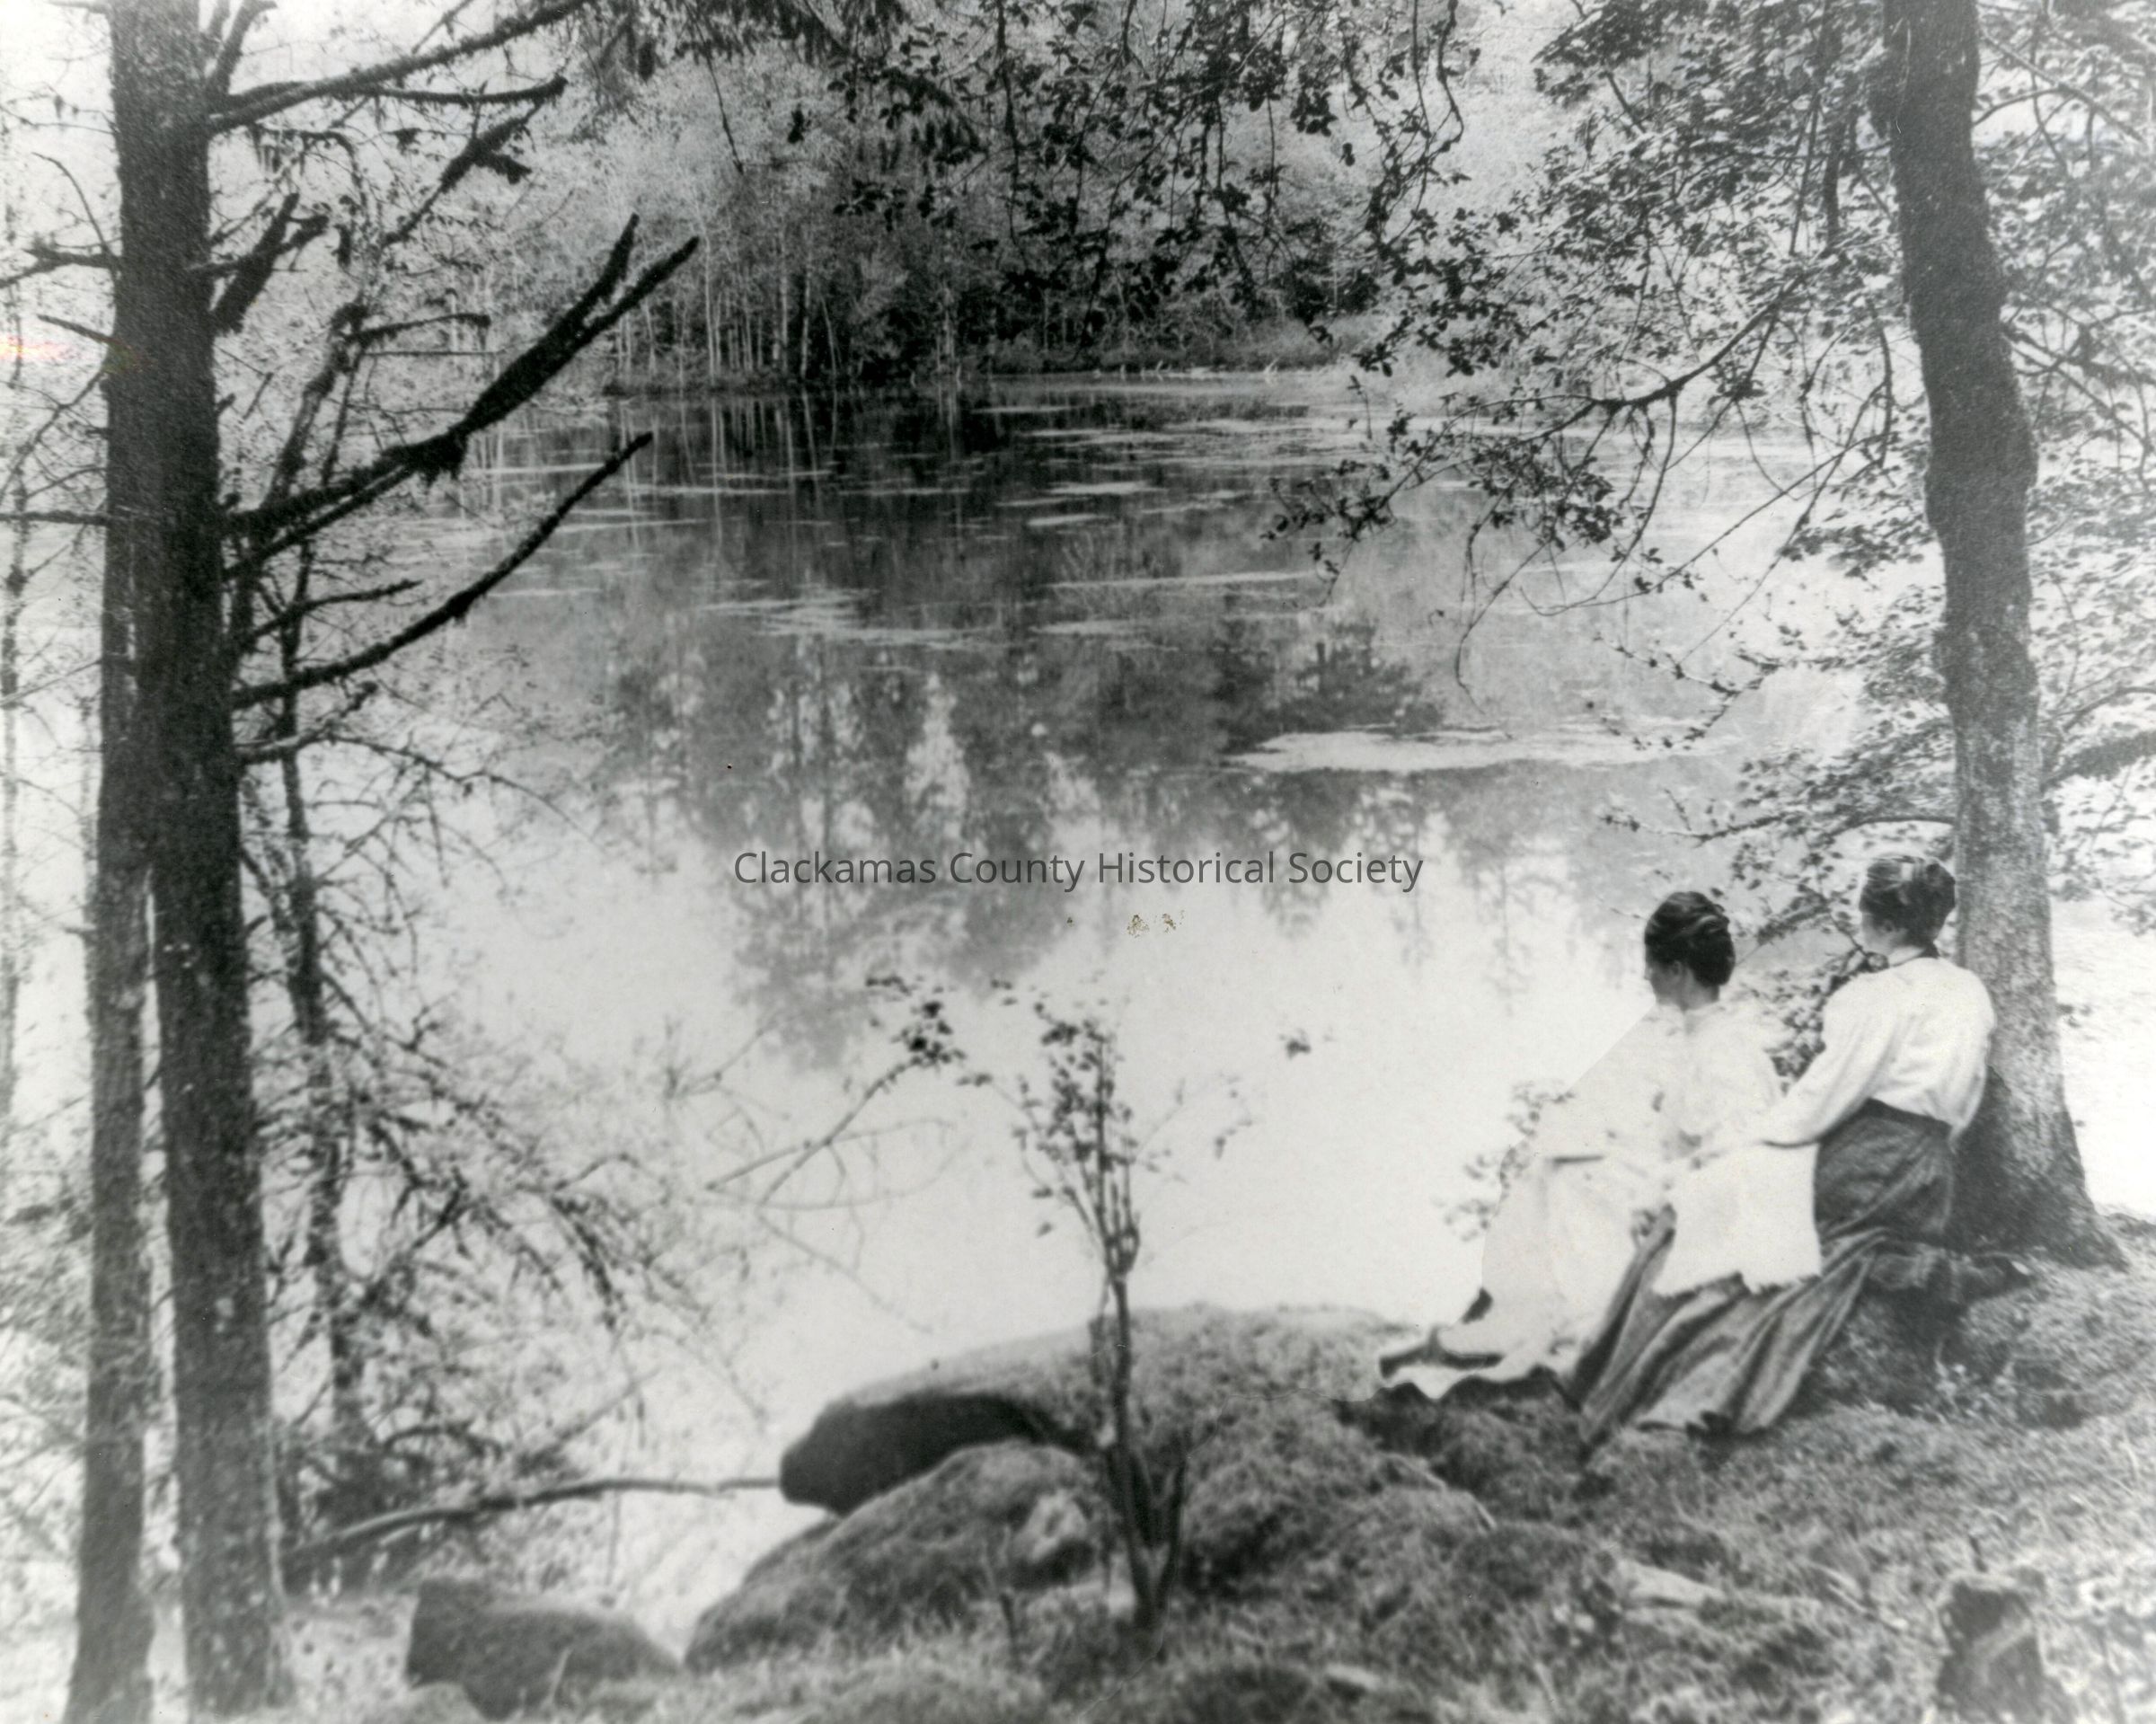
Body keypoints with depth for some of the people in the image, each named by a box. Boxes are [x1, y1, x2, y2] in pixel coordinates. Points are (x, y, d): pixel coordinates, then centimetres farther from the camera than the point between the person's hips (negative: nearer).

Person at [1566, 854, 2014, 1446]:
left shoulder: (1881, 995, -12)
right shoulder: (1970, 992, 11)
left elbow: (1826, 1096, -12)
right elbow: (1958, 1108, 16)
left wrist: (1750, 1141, 0)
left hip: (1866, 1168, -8)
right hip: (1930, 1180, 8)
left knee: (1715, 1199, -1)